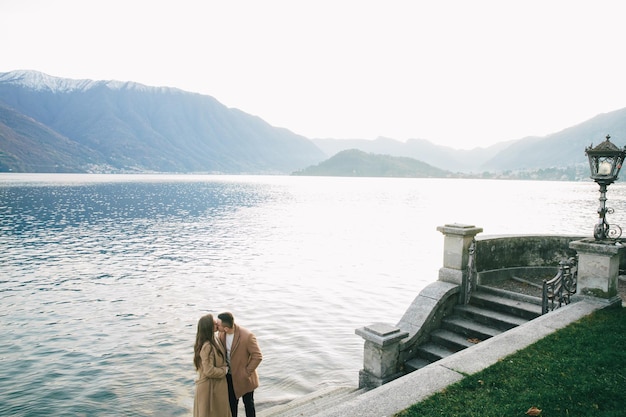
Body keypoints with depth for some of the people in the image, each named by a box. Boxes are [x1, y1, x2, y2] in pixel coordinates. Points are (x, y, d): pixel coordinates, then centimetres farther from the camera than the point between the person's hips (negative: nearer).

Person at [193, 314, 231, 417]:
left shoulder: (214, 339, 0)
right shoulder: (207, 346, -29)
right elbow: (209, 371, -27)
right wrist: (224, 370, -13)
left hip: (217, 384, 8)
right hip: (209, 386, -8)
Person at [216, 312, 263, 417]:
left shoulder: (247, 336, -30)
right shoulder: (222, 334, -12)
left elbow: (258, 357, -22)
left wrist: (247, 372, -17)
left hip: (244, 377, -4)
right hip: (229, 376, 5)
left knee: (248, 403, 16)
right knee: (232, 403, 19)